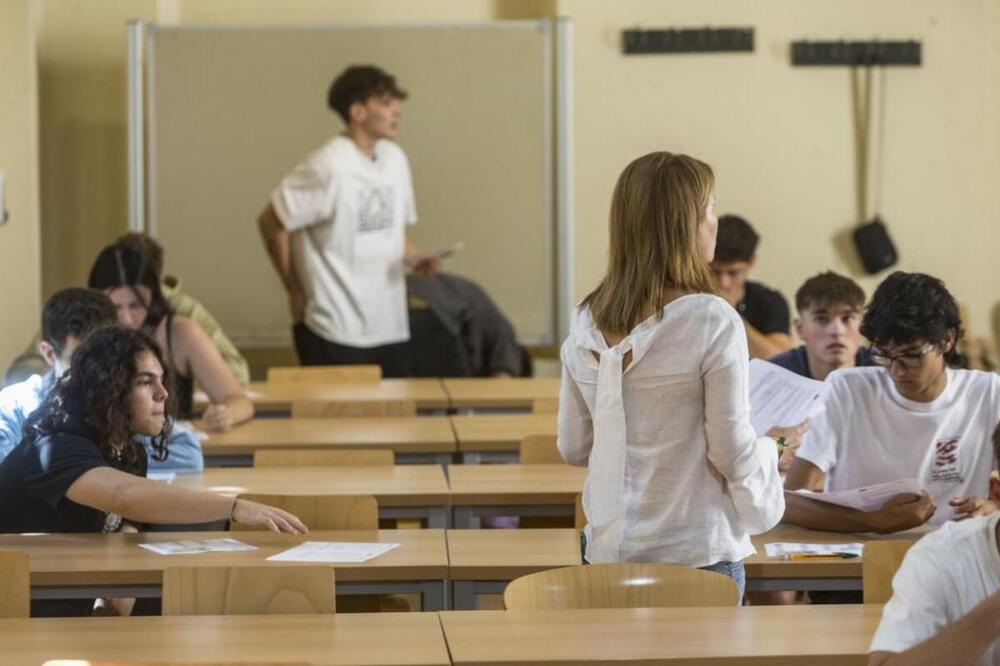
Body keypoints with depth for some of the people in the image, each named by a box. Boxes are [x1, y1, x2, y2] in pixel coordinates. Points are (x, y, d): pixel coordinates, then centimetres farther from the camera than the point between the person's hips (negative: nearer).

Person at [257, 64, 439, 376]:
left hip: (390, 327, 7)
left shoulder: (395, 159, 9)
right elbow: (271, 222, -10)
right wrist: (295, 292, -4)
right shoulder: (328, 167, -15)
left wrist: (416, 258, 0)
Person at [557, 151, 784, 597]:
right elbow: (732, 450, -10)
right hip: (697, 552, -5)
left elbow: (573, 447, 9)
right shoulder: (711, 321, -15)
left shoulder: (586, 324, 1)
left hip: (610, 548, 5)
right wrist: (767, 453, 10)